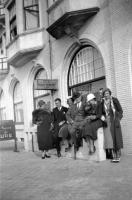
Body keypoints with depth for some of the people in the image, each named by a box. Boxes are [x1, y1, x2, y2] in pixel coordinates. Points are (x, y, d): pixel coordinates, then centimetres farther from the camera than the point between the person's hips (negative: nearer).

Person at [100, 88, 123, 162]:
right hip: (107, 122, 3)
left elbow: (120, 110, 0)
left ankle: (118, 156, 6)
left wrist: (117, 119, -7)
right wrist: (102, 116, -5)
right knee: (109, 139, -1)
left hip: (114, 122, -3)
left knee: (116, 138, 0)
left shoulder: (114, 100, -2)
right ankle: (113, 156, 4)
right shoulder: (103, 102, 7)